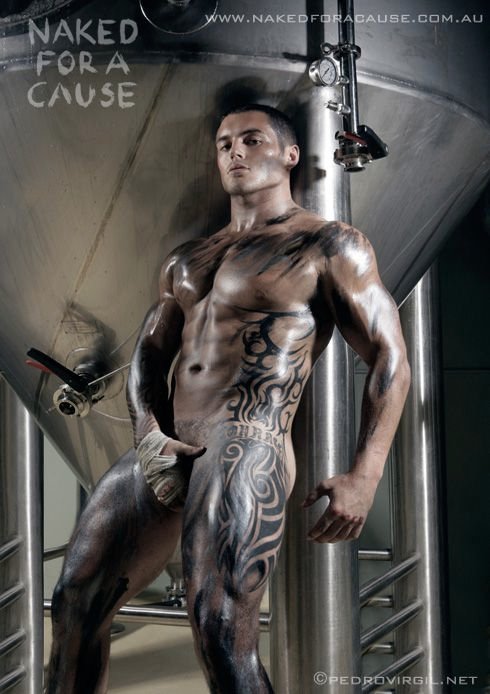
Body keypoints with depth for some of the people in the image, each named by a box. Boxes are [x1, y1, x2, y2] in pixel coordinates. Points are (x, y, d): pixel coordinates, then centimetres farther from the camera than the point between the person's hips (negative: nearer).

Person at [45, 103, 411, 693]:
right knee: (74, 605, 6)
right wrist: (149, 436, -2)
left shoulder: (328, 246, 5)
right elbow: (148, 352, 20)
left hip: (247, 446, -7)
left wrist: (363, 479, -11)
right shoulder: (186, 260, 25)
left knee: (220, 634, -20)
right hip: (167, 452, 7)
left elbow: (389, 360, 0)